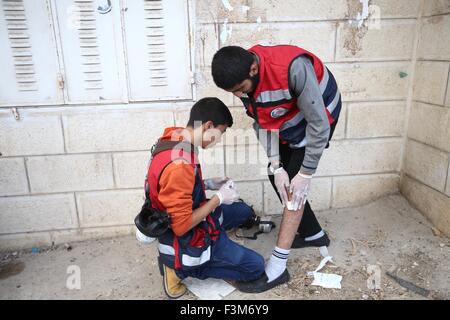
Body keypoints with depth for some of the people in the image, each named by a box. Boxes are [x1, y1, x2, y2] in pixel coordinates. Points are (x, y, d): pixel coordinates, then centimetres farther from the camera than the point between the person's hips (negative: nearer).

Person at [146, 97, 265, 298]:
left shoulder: (174, 139, -4)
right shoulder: (178, 164, -34)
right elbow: (182, 226, -28)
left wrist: (208, 184, 1)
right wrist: (219, 198, -18)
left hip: (189, 222, 9)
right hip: (187, 240, -9)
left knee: (244, 212, 23)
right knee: (256, 267, 2)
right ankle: (181, 268, 2)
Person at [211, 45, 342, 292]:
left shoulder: (294, 69, -38)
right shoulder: (243, 79, -16)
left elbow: (319, 125, -31)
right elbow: (263, 123, -9)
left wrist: (305, 174, -24)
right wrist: (276, 167, -15)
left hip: (317, 117, -7)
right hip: (288, 120, 7)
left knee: (295, 186, -14)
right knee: (277, 177, 7)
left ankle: (277, 267, -7)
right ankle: (313, 234, 27)